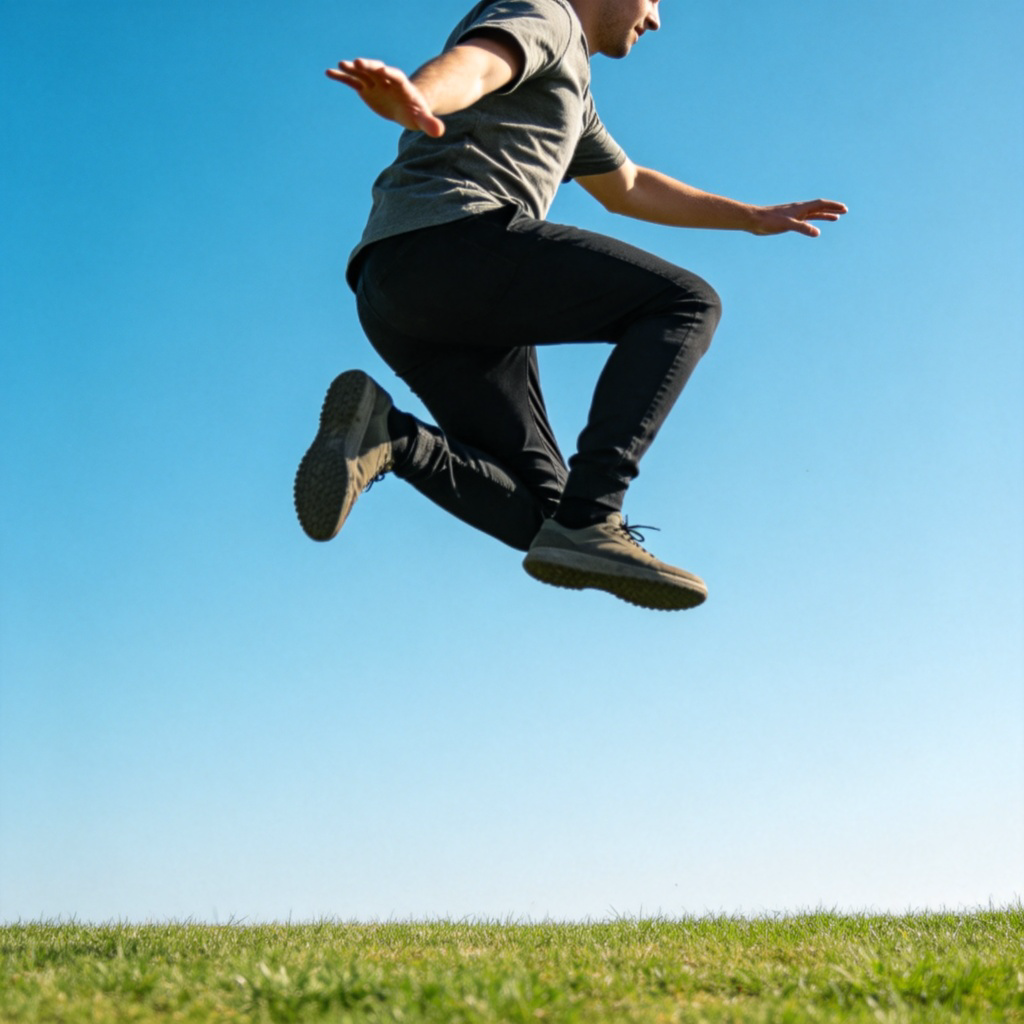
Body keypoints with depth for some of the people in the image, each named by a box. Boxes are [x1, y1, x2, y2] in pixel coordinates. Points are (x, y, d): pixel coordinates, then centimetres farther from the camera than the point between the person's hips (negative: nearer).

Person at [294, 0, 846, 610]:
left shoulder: (569, 95, 37)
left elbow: (627, 189, 50)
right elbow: (469, 66, -17)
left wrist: (752, 217, 53)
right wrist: (411, 99, -41)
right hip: (456, 240, -9)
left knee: (536, 512, 8)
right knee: (686, 304, -6)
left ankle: (387, 436, -13)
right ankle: (589, 520, -21)